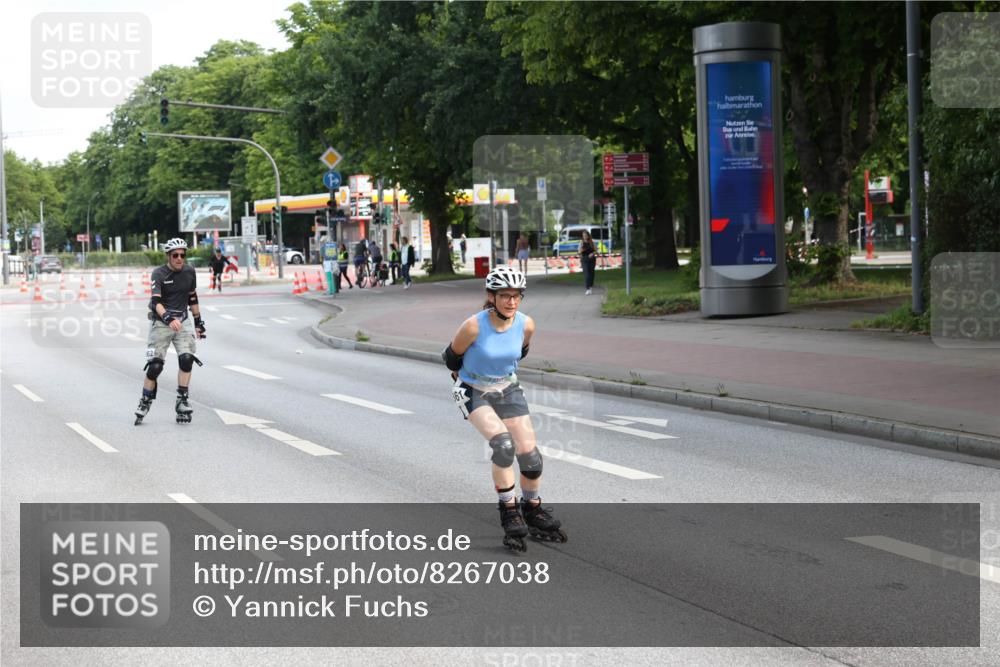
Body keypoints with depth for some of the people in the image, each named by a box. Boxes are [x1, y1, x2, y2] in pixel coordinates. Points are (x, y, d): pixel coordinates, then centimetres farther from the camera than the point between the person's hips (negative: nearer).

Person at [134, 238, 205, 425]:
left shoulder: (189, 272, 3)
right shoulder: (159, 274, -12)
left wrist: (199, 322, 17)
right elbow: (156, 301, -24)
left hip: (183, 321, 3)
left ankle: (182, 401, -8)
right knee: (155, 365, -6)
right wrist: (169, 318, -40)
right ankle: (145, 403, 10)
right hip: (161, 323, -3)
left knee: (187, 358, -17)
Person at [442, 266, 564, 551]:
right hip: (473, 393, -4)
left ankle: (532, 510, 22)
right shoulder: (474, 326, -25)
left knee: (529, 453, -4)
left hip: (508, 390, 4)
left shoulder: (526, 324, -13)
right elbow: (452, 357, -6)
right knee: (503, 443, -27)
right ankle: (509, 512, -13)